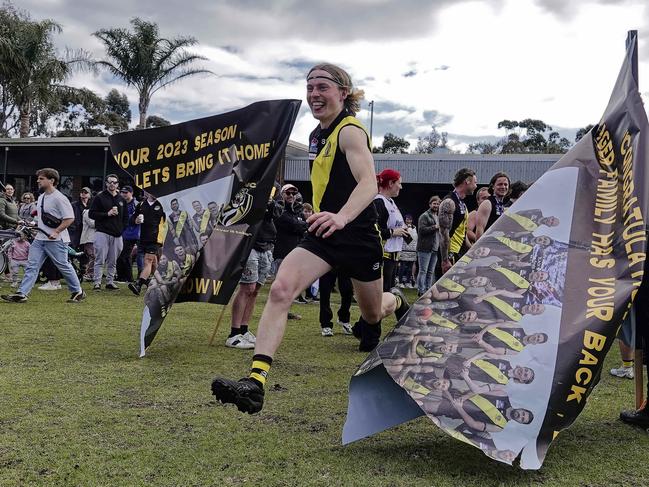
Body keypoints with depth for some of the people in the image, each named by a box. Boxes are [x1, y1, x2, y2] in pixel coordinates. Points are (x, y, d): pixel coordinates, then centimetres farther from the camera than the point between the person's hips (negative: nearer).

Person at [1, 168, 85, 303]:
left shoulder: (59, 198, -15)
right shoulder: (41, 197, 14)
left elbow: (69, 218, -19)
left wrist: (56, 232, -23)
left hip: (56, 240, -8)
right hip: (40, 238, 8)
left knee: (64, 266, 1)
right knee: (32, 265, 1)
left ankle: (78, 292, 16)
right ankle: (21, 294, -1)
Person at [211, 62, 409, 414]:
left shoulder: (350, 131, -16)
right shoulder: (317, 135, 9)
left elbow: (368, 184, -32)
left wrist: (341, 217, -49)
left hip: (357, 236, -6)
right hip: (323, 234, 6)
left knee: (373, 314, 16)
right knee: (280, 289, -20)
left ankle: (396, 302, 56)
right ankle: (256, 380, -26)